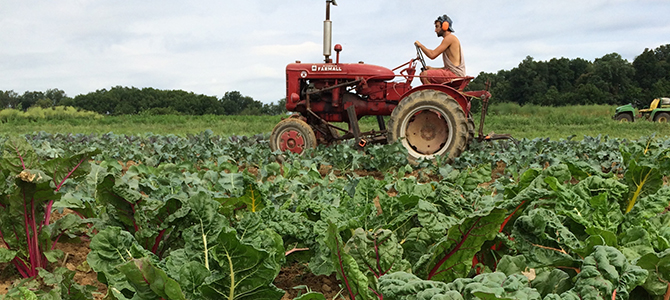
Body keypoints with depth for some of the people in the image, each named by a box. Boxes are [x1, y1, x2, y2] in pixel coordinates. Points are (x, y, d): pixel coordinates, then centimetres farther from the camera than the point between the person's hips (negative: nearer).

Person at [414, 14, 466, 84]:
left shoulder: (450, 38, -7)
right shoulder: (451, 39, 24)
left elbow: (432, 55, -14)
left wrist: (420, 45, 1)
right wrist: (432, 69, 15)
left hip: (454, 74, -10)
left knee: (424, 75, -17)